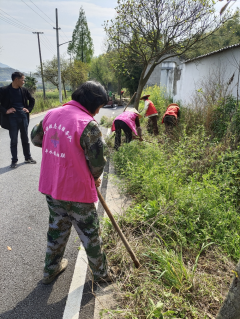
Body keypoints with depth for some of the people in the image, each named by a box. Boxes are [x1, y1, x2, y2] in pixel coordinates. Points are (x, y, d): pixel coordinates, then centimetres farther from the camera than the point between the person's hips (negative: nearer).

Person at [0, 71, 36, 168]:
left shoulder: (24, 90, 5)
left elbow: (32, 100, 18)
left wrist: (29, 109, 7)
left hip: (23, 117, 4)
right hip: (12, 118, -3)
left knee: (25, 138, 12)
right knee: (13, 140, 3)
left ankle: (28, 158, 24)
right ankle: (14, 160, 14)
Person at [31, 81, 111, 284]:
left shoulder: (51, 114, 1)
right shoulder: (88, 125, -21)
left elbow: (36, 138, 15)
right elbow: (97, 162, -17)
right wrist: (95, 178, 4)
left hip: (50, 187, 7)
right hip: (77, 191, -6)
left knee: (57, 228, 26)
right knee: (90, 234, 14)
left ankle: (51, 270, 45)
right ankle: (101, 273, 37)